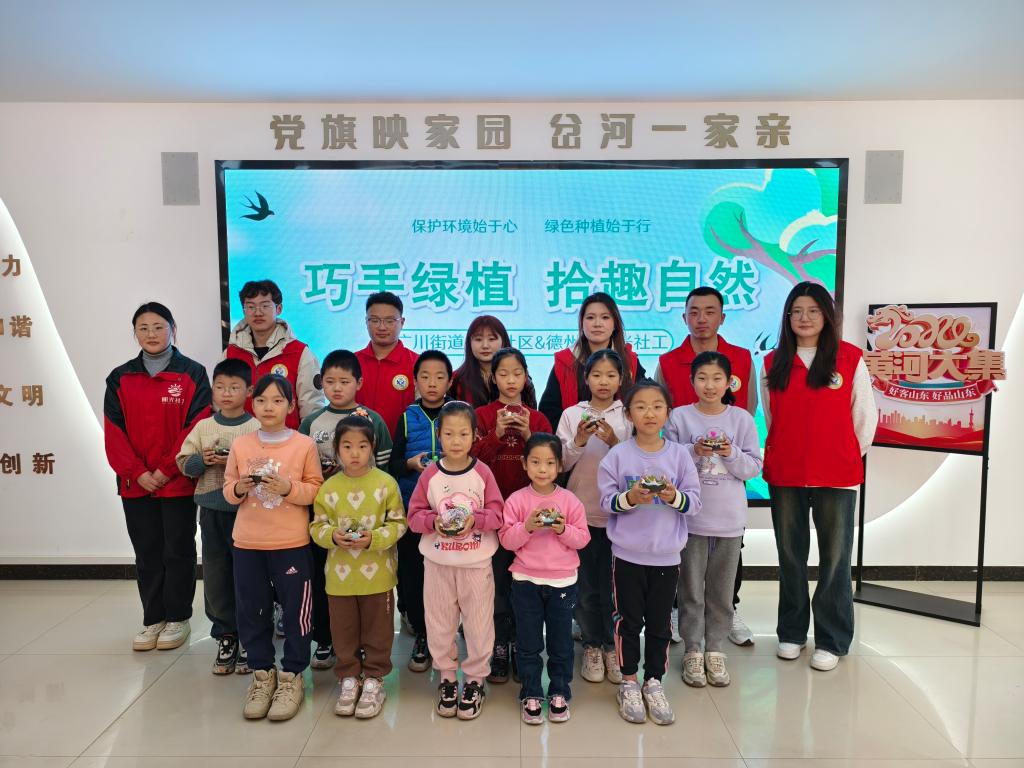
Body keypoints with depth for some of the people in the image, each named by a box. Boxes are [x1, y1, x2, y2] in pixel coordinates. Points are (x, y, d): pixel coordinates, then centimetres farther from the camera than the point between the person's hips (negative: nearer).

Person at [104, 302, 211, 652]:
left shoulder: (192, 374, -4)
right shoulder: (120, 378, 6)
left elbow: (196, 428, -10)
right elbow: (114, 432, 2)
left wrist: (165, 471, -13)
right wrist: (137, 472, -9)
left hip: (178, 482, -3)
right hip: (135, 483, 3)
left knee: (178, 551, 6)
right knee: (147, 552, 12)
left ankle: (178, 617, 20)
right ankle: (153, 619, 24)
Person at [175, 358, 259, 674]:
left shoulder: (257, 428, -3)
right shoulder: (203, 426, 7)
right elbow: (183, 462, 8)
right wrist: (204, 461, -11)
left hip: (246, 510, -3)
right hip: (212, 510, 3)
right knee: (215, 576, 9)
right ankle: (225, 636, 23)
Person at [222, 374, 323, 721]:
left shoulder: (304, 445, -5)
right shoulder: (240, 445, 3)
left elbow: (316, 490, -4)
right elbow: (228, 491, 7)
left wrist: (288, 488, -21)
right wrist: (240, 488, -14)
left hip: (292, 544, -3)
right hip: (247, 544, 3)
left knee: (296, 611, 5)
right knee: (252, 612, 12)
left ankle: (291, 676, 22)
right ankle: (262, 674, 29)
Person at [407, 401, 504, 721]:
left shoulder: (482, 472, -7)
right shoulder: (429, 474, -5)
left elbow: (497, 514, -5)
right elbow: (414, 515, -2)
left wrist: (475, 519, -23)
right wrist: (433, 521, -21)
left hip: (476, 562, -1)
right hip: (437, 562, 1)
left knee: (478, 623, 9)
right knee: (439, 623, 13)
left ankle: (474, 680, 27)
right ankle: (447, 677, 32)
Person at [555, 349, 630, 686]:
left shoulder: (628, 416, 1)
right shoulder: (572, 414, 2)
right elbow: (561, 464, -1)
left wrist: (613, 442, -19)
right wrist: (579, 441, -18)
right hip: (582, 510, 0)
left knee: (613, 583, 5)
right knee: (587, 585, 8)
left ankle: (611, 646, 23)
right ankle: (591, 646, 25)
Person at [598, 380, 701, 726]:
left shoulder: (679, 454, -2)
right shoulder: (618, 455, -6)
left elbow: (695, 501, -3)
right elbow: (607, 500, -6)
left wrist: (674, 496, -22)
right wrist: (630, 498, -24)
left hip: (666, 554, 1)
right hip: (628, 553, -1)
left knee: (659, 622, 12)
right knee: (629, 620, 10)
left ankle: (653, 683, 30)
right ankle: (629, 683, 28)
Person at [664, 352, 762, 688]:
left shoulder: (742, 418, 1)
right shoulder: (679, 417, -3)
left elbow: (754, 467, 0)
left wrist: (731, 454, -17)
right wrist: (693, 452, -19)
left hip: (729, 517, 2)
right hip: (690, 515, -1)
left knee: (721, 588, 12)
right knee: (691, 588, 8)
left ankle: (714, 650, 26)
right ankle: (692, 651, 21)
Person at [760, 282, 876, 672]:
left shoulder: (850, 358, -3)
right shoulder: (773, 363, 5)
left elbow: (865, 416, 2)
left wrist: (848, 458, 7)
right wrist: (781, 455, 9)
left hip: (836, 476, -2)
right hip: (784, 476, 2)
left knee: (835, 558, 5)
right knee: (790, 556, 12)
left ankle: (831, 640, 20)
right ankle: (791, 632, 27)